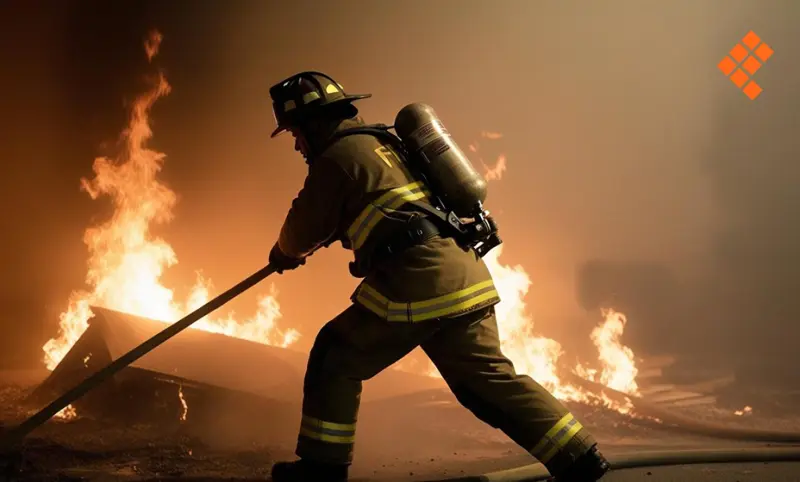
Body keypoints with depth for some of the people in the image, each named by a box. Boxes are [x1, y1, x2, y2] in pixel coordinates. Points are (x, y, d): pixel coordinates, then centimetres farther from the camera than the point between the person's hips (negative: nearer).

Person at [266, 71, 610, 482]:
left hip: (416, 279, -8)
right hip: (462, 272, 9)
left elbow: (303, 229, 6)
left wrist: (284, 253, 27)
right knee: (489, 377, 10)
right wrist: (310, 244, 39)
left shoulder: (338, 155, -2)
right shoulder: (382, 143, 26)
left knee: (336, 358, 8)